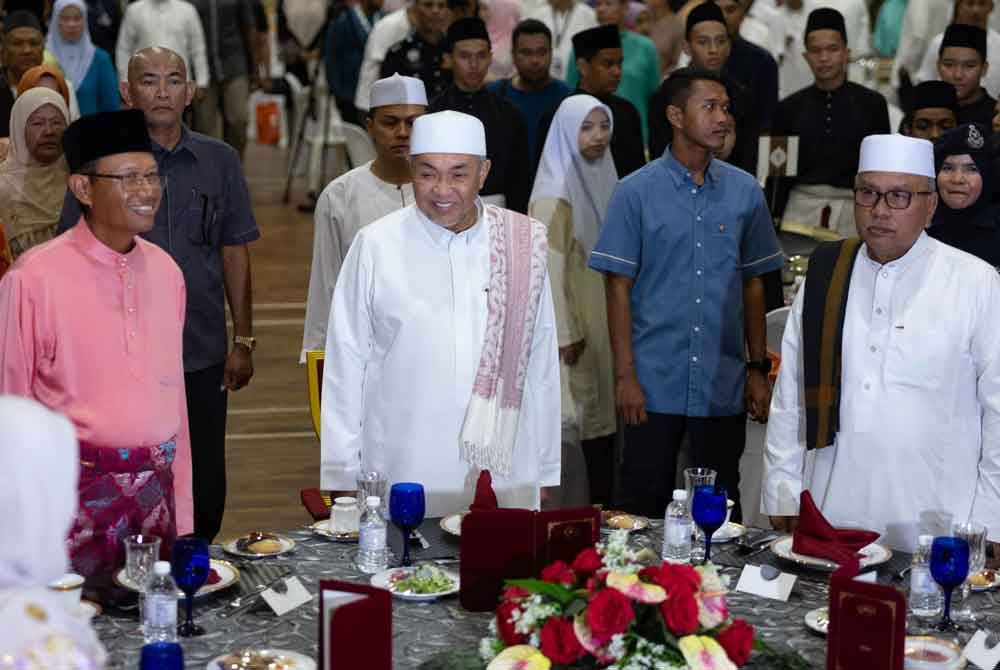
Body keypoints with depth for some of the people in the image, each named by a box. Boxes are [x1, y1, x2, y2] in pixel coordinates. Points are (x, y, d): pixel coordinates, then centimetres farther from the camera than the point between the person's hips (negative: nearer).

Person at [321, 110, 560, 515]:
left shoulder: (523, 246, 4)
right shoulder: (376, 246, -1)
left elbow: (540, 361, 9)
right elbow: (346, 363, 1)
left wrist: (545, 473, 10)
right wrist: (342, 477, 1)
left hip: (503, 474, 2)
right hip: (402, 478, -1)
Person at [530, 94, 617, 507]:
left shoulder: (603, 177, 10)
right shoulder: (556, 194, -15)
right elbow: (551, 268, -18)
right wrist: (565, 334, -20)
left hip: (607, 316, 8)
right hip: (578, 321, -8)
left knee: (607, 409, 10)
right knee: (587, 409, -2)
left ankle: (607, 505, 18)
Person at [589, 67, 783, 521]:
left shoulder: (745, 192, 5)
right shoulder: (637, 191, -3)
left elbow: (752, 283, 10)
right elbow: (619, 286, -3)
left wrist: (758, 368, 7)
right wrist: (624, 375, -8)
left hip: (724, 386, 2)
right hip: (654, 384, -2)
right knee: (646, 503, 5)